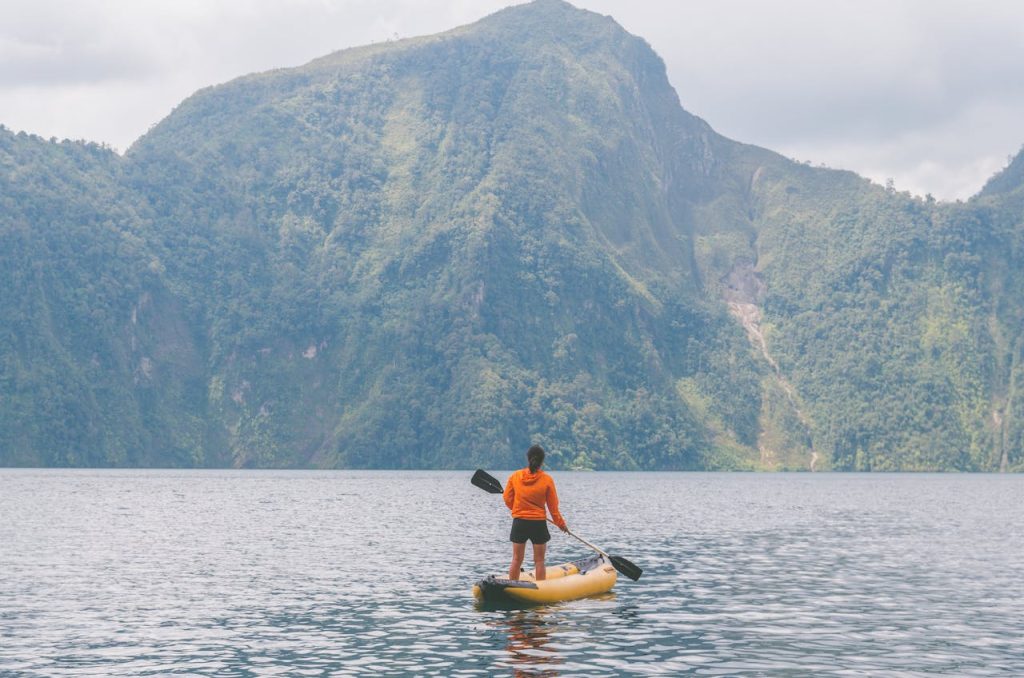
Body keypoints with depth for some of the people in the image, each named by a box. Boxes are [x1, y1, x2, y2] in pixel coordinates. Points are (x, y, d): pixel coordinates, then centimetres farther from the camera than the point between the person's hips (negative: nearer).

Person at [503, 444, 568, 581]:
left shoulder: (515, 476, -4)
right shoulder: (547, 480, -9)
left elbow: (508, 499, 5)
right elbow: (553, 506, -2)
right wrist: (561, 524, 12)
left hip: (519, 522, 2)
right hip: (538, 524, -2)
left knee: (516, 559, 9)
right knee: (539, 561, 5)